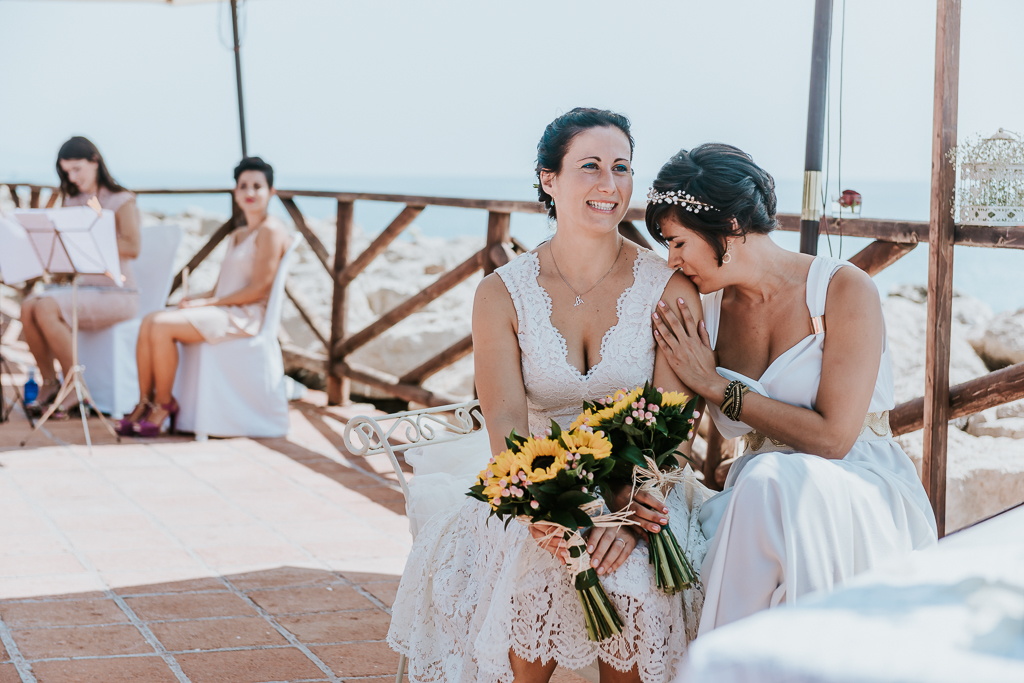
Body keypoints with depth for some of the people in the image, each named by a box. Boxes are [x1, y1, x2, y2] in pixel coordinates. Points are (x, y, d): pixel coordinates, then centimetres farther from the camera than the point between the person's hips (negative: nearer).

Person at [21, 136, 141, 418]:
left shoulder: (122, 202, -5)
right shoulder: (72, 201, 15)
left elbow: (132, 248, -20)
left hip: (116, 294, -6)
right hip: (81, 286, 6)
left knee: (46, 309, -28)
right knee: (28, 306, -21)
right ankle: (48, 382, -9)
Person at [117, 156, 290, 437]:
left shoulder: (270, 230, -6)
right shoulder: (236, 235, 23)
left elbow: (259, 289, -14)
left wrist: (209, 301, -13)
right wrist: (195, 298, -1)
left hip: (245, 317, -9)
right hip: (220, 311, 9)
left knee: (162, 326, -24)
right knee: (149, 321, -12)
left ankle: (164, 404, -11)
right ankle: (145, 403, -14)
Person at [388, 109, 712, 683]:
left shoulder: (669, 289, -2)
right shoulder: (503, 293, 0)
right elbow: (505, 421, -11)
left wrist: (628, 514, -28)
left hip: (640, 489, 0)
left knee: (629, 576, -30)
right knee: (529, 575, -30)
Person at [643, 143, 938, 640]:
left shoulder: (844, 290, -10)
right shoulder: (707, 310, 6)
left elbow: (833, 437, -16)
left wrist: (716, 386, -12)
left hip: (864, 494, -4)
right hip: (758, 502, 4)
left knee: (772, 480, -36)